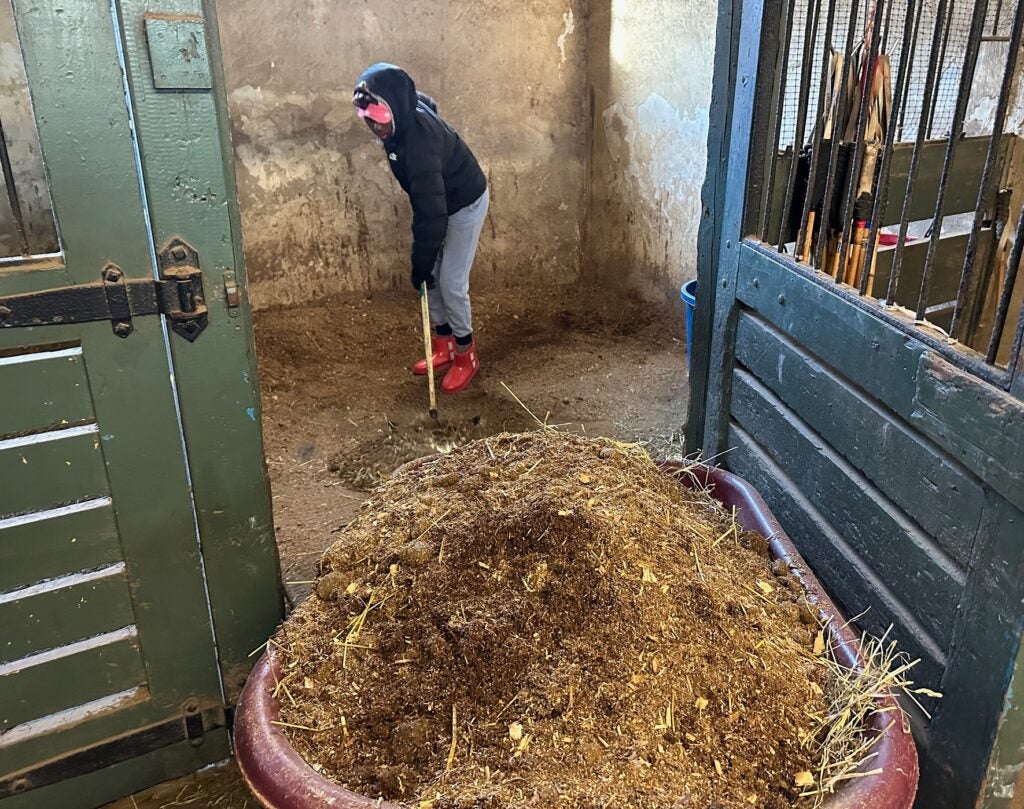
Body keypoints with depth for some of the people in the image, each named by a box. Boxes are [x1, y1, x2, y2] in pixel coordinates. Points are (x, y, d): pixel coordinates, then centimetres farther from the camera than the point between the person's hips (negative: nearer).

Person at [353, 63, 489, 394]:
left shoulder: (419, 143, -37)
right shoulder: (404, 120, -13)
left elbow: (431, 215, -34)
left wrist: (421, 264, -26)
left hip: (465, 204, -8)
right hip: (439, 201, 8)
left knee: (451, 283, -4)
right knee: (433, 278, 11)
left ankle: (466, 355, 14)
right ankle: (445, 346, 25)